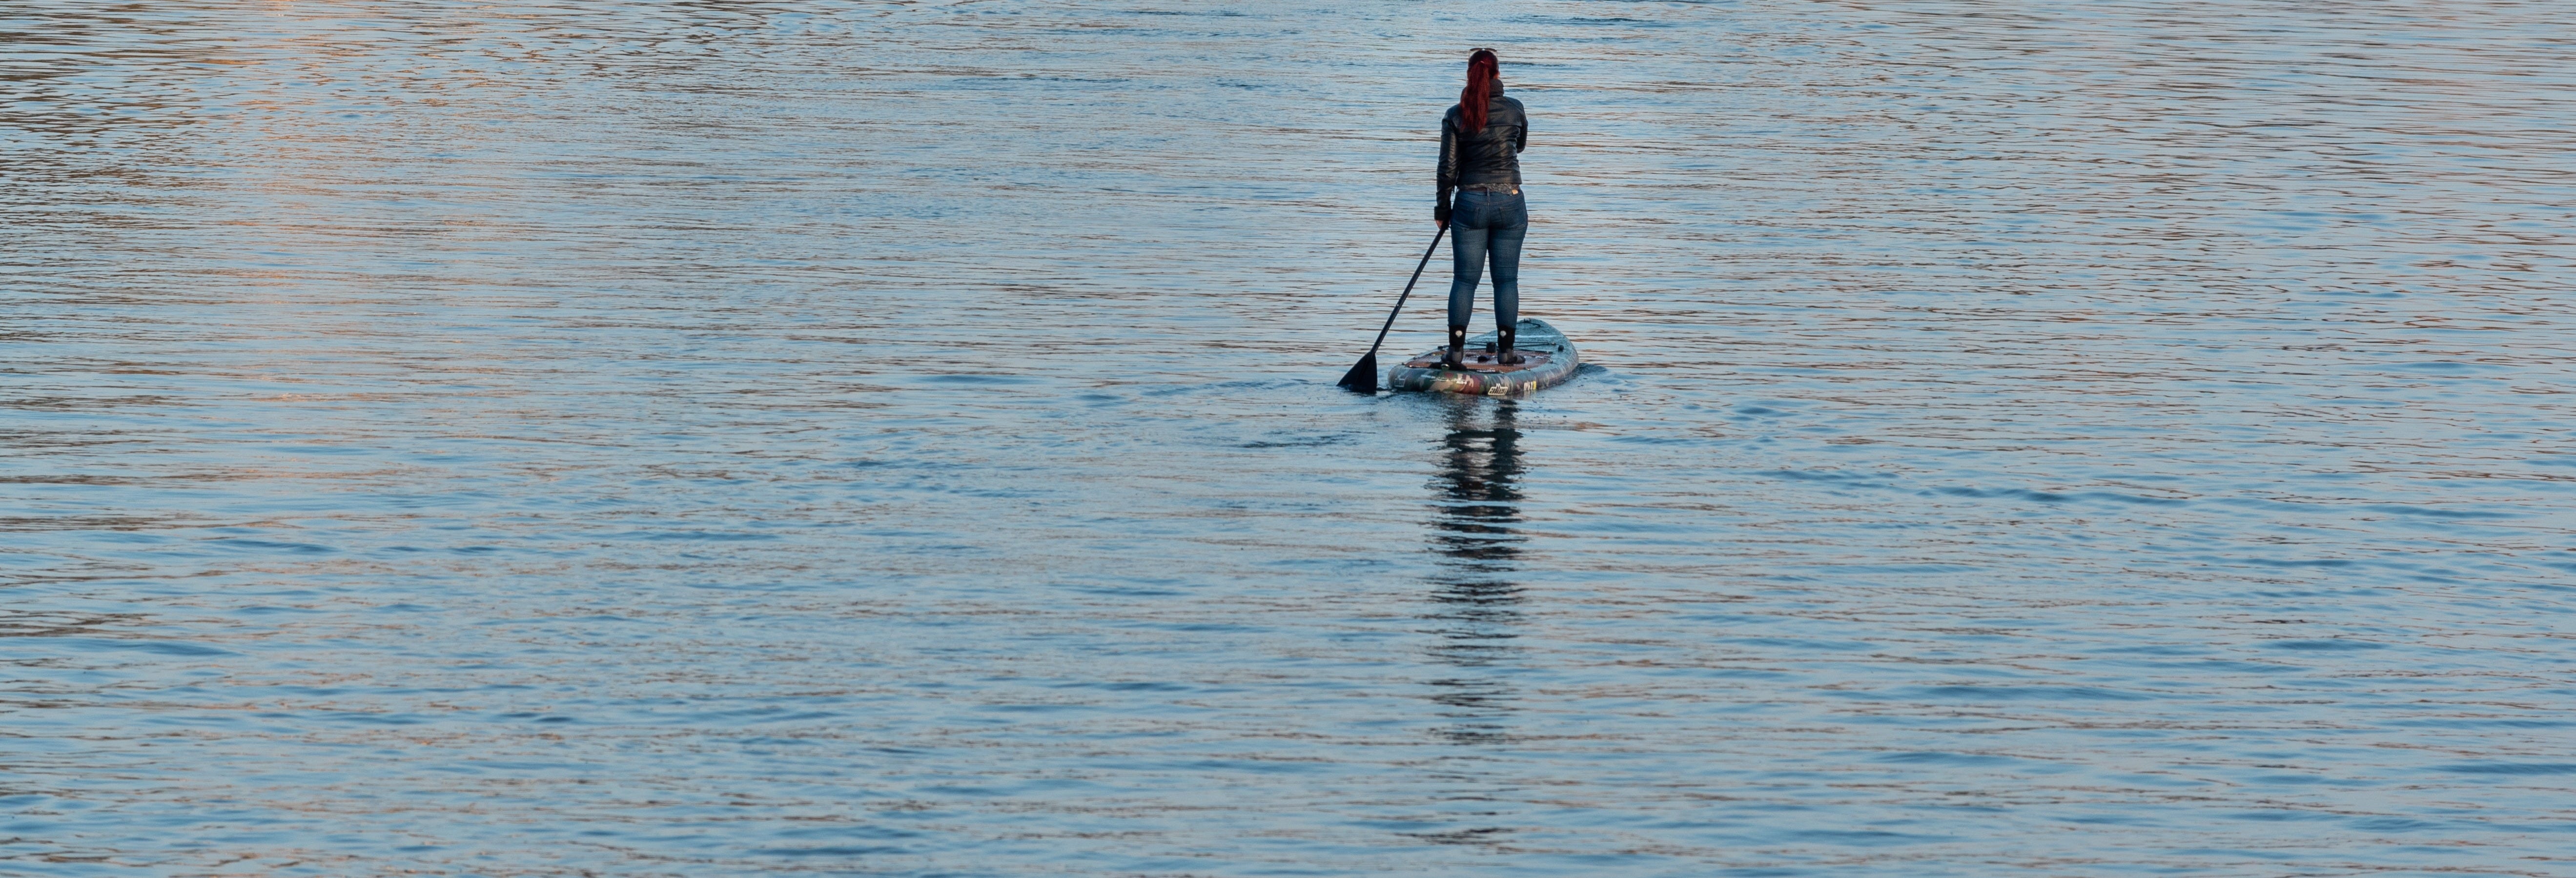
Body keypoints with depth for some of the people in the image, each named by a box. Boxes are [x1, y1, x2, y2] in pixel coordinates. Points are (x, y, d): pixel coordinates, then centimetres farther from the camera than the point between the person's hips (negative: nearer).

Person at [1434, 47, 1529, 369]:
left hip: (1470, 204, 0)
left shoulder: (1455, 116, -6)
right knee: (1506, 279, 6)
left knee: (1464, 279, 4)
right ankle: (1505, 350, 7)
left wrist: (1442, 209, 7)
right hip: (1510, 203, 0)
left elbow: (1448, 168, -3)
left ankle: (1456, 351, 0)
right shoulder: (1514, 110, -2)